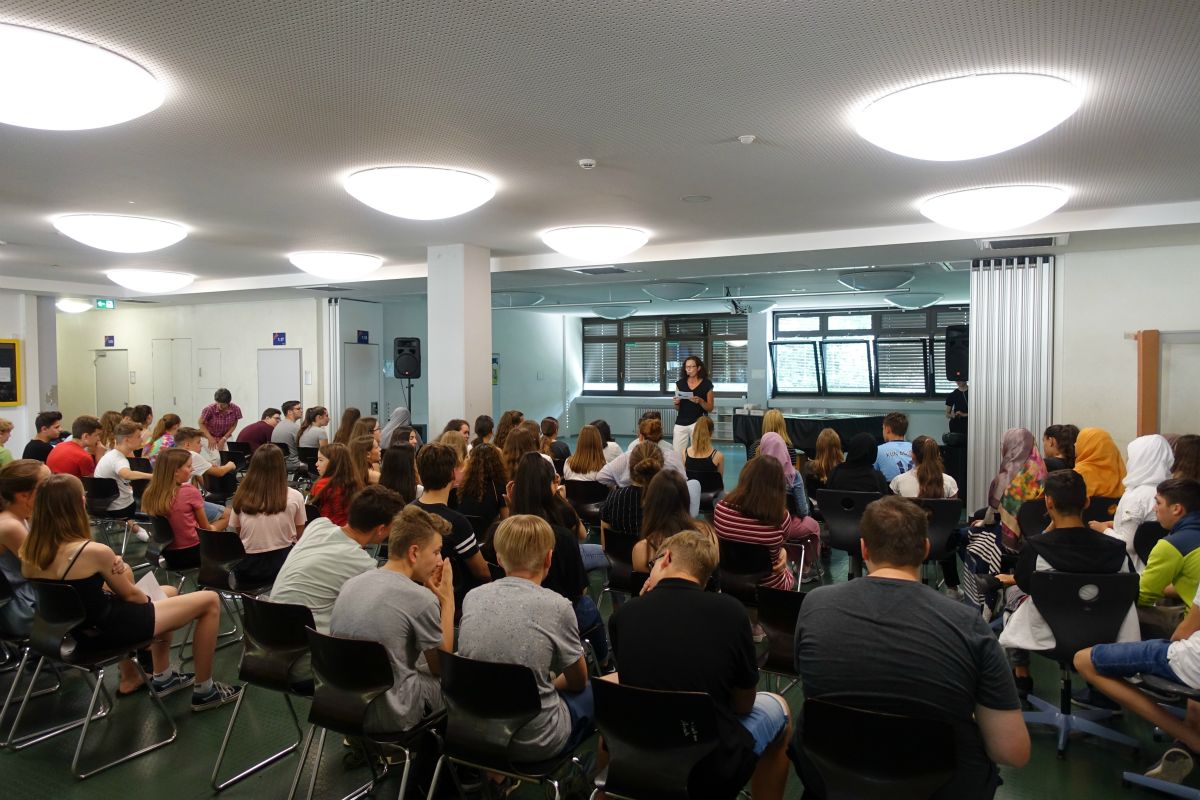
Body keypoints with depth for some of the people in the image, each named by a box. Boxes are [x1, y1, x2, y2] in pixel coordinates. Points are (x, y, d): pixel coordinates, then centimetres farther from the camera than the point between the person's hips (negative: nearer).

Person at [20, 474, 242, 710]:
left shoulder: (29, 553, -4)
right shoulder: (93, 551, -27)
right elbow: (129, 595, -11)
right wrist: (151, 599, 10)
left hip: (78, 634, 9)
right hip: (109, 631, -9)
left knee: (169, 592, 29)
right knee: (210, 601, -1)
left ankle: (163, 678, 36)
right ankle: (204, 691, 11)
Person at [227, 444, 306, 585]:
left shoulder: (241, 496, -3)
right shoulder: (294, 497, -6)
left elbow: (237, 532, 8)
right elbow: (299, 536, 5)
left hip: (247, 569, 3)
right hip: (282, 563, -2)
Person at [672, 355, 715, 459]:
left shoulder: (706, 384, 1)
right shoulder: (680, 383, 9)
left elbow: (710, 408, 3)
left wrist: (700, 401, -15)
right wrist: (676, 402, -5)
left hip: (698, 422, -3)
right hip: (681, 423, 3)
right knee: (676, 454, -3)